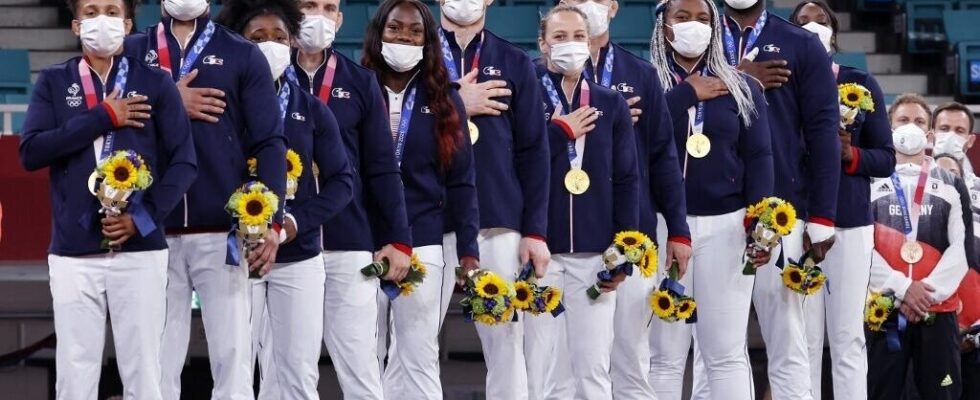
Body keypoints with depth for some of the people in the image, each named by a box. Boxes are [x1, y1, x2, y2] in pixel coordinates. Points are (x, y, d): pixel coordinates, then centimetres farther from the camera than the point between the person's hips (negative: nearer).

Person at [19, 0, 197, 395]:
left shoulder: (155, 83, 5)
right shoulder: (53, 82, 7)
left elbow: (184, 162, 2)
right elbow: (31, 151, -6)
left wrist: (144, 217, -10)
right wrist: (102, 118, -10)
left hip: (140, 250, -1)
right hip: (73, 253, 1)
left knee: (143, 376, 0)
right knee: (74, 377, 1)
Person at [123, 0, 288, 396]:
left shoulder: (243, 55, 8)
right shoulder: (132, 52, 13)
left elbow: (269, 142, 2)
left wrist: (272, 220, -8)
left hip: (223, 230, -1)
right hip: (155, 229, 1)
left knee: (233, 356, -5)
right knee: (156, 360, 2)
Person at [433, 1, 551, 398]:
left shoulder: (515, 63, 11)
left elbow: (533, 152, 7)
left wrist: (535, 231, 0)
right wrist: (453, 105, -10)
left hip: (498, 220, 1)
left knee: (506, 341, 1)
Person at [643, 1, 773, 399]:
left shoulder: (741, 87, 11)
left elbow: (758, 156, 4)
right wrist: (687, 94, -8)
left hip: (725, 225, 1)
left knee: (727, 353, -2)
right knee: (665, 355, 0)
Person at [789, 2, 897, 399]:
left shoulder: (860, 83, 6)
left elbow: (886, 158, 6)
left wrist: (850, 154, -12)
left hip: (849, 220, 0)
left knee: (848, 336, -1)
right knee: (804, 339, 0)